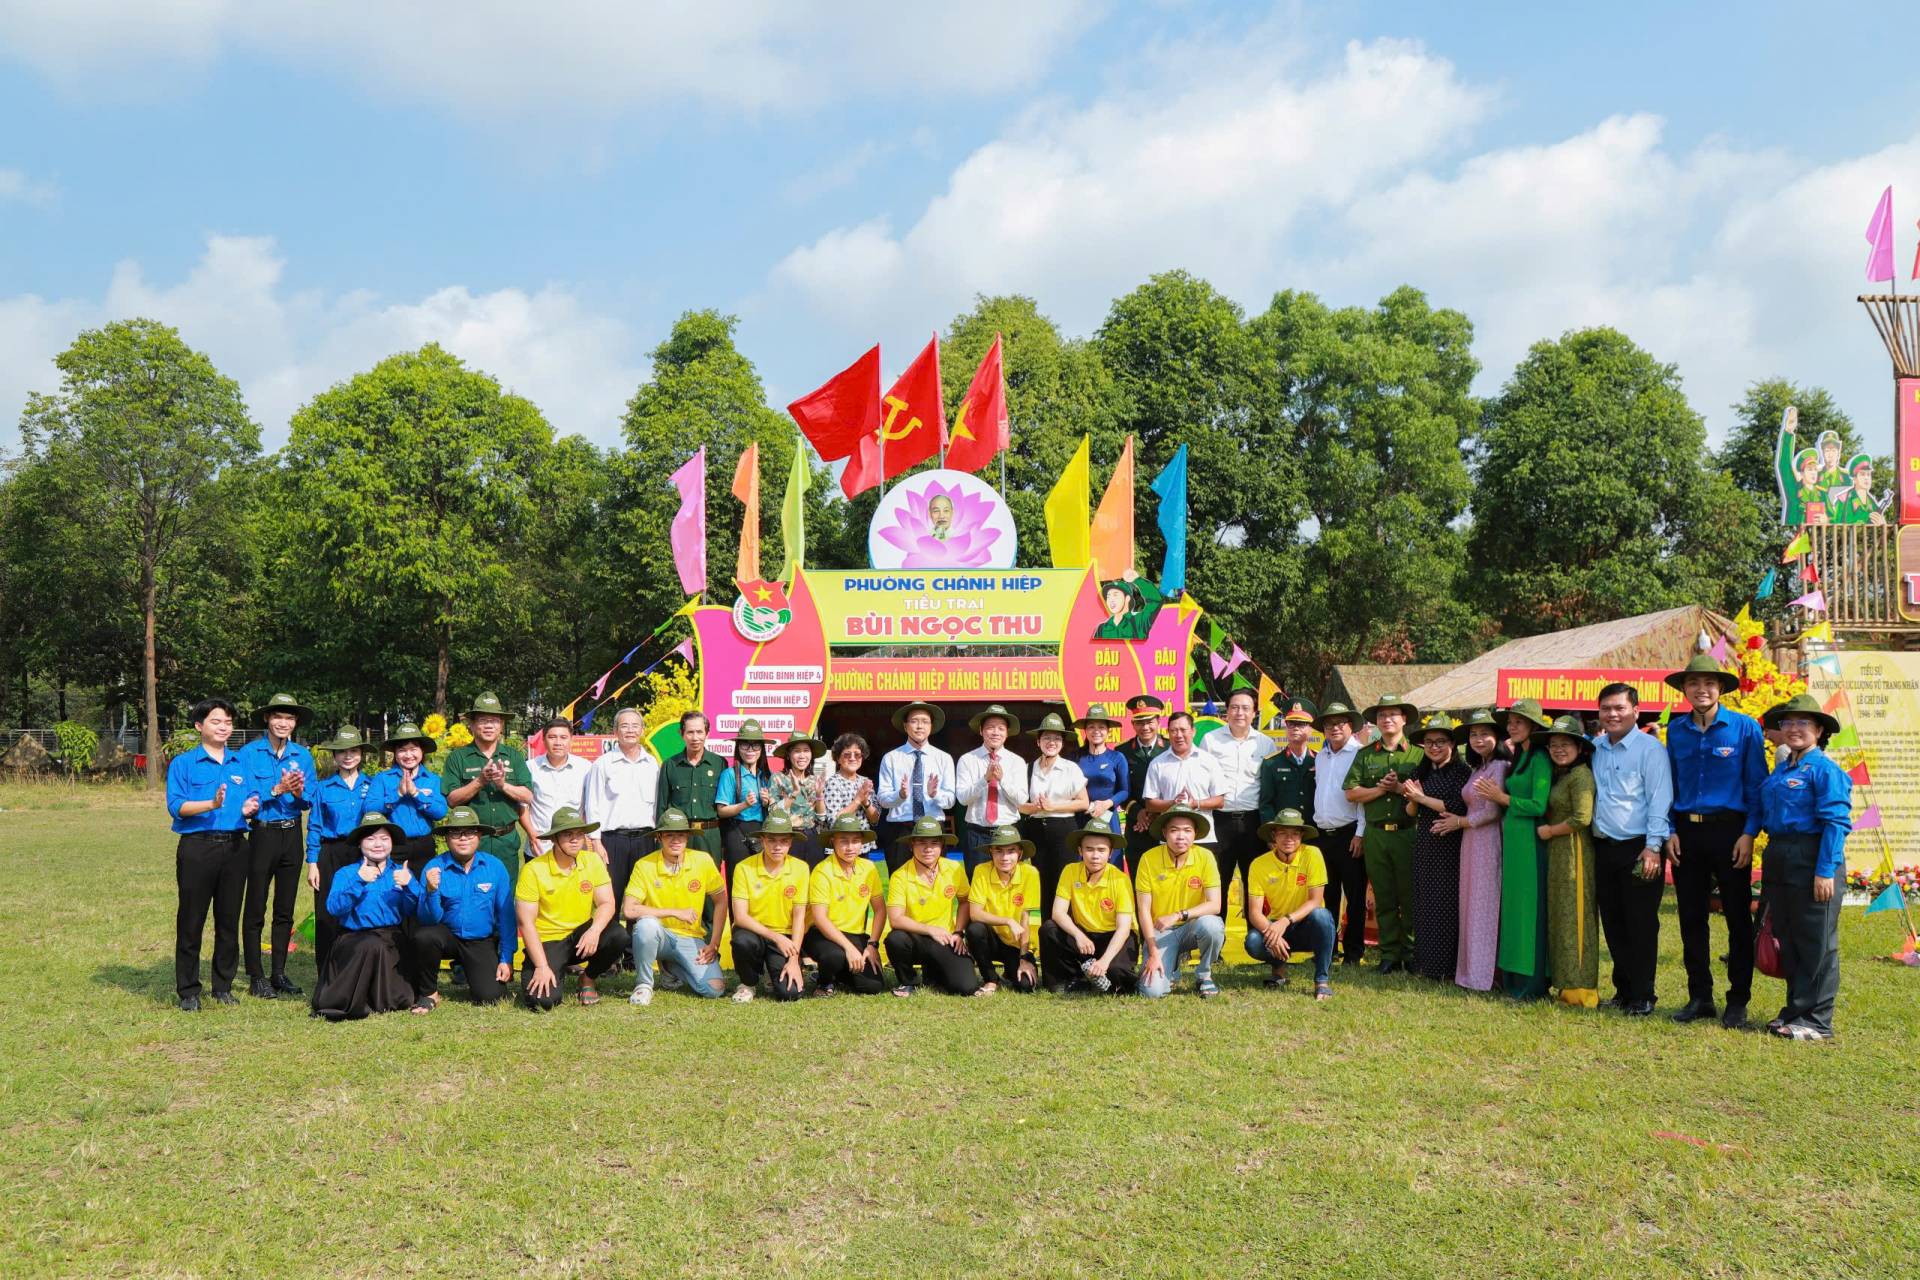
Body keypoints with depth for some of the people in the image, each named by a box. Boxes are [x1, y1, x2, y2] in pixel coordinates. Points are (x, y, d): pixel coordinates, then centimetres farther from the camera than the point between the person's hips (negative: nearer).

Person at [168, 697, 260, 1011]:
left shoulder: (242, 762, 14)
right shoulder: (183, 763, 1)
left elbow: (254, 798, 9)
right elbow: (176, 806, -9)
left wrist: (250, 807, -15)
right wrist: (211, 804, -24)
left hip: (235, 846, 4)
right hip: (197, 846, -4)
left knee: (229, 919, 9)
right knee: (191, 921, 0)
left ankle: (224, 986, 19)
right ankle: (188, 991, 8)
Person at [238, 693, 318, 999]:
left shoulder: (303, 756, 6)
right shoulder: (249, 753, -5)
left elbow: (310, 801, 4)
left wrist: (298, 793, -17)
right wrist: (277, 790, -23)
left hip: (292, 834, 4)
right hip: (262, 834, -4)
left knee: (285, 910, 10)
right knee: (255, 910, 1)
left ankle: (279, 974, 19)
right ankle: (256, 977, 9)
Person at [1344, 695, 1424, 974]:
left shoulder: (1417, 754, 4)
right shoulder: (1365, 755, 12)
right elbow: (1351, 792, 3)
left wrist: (1399, 787, -13)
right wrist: (1382, 788, -8)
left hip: (1408, 832, -2)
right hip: (1375, 833, 3)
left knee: (1410, 896, 0)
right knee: (1383, 897, 6)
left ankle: (1411, 952, 10)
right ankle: (1389, 954, 11)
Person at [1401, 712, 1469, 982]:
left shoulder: (1461, 771, -7)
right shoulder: (1420, 773, 11)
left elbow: (1456, 808, -17)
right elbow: (1410, 813, 12)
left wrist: (1422, 797, -10)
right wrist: (1412, 800, -10)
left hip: (1449, 848, -5)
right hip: (1424, 847, 6)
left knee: (1447, 905, -3)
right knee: (1424, 905, 7)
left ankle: (1447, 968, 4)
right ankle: (1424, 963, 15)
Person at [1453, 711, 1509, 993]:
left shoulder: (1499, 766, -11)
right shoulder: (1476, 769, 16)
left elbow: (1491, 812, -14)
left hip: (1488, 841, -8)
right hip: (1471, 842, 8)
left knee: (1485, 904, -3)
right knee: (1470, 903, 9)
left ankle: (1485, 972, 4)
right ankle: (1471, 969, 15)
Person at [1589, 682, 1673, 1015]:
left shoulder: (1650, 748, -6)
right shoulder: (1595, 749, 12)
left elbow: (1660, 800, -11)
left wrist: (1653, 846, -16)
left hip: (1639, 849, -6)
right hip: (1604, 848, 6)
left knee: (1641, 925, -1)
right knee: (1613, 924, 10)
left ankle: (1642, 997, 7)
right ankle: (1623, 990, 21)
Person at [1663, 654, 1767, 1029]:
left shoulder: (1744, 727, -4)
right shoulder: (1677, 730, 7)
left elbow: (1757, 785, -3)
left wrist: (1749, 833, -11)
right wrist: (1670, 831, 3)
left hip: (1728, 830, -4)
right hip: (1687, 832, 4)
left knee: (1738, 917, 3)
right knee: (1691, 917, 8)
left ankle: (1738, 1000, 12)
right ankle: (1699, 997, 18)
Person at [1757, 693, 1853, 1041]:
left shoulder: (1825, 770, -10)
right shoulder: (1780, 770, 14)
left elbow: (1836, 823, -16)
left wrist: (1825, 871, -21)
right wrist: (1772, 863, 17)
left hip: (1811, 859, -9)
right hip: (1778, 859, 9)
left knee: (1816, 943, -1)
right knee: (1787, 940, 15)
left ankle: (1816, 1020, 6)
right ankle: (1795, 1010, 26)